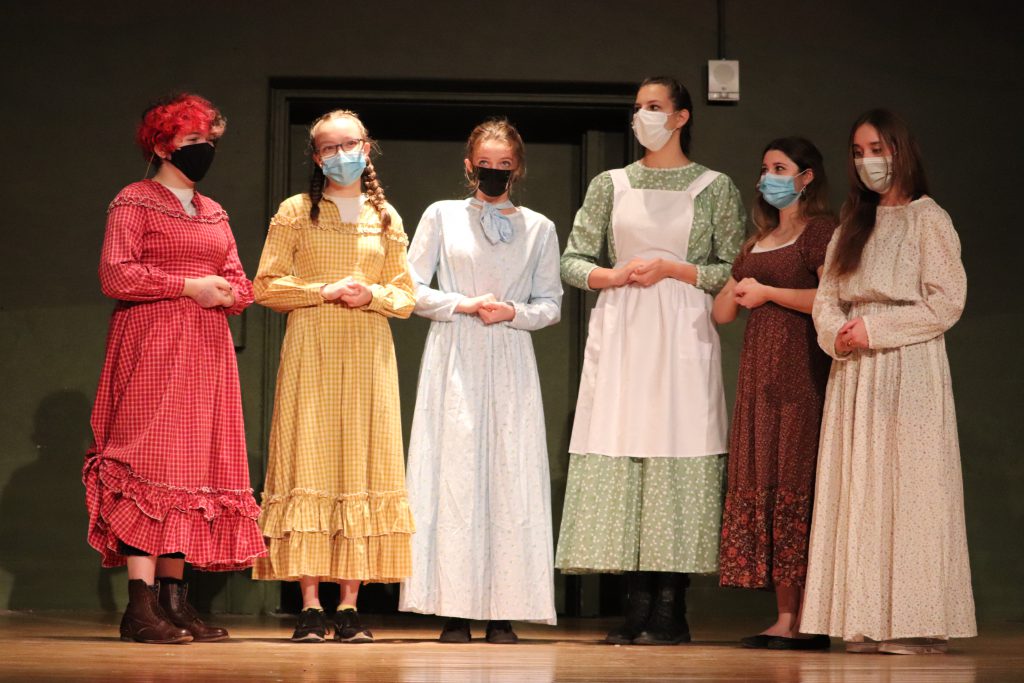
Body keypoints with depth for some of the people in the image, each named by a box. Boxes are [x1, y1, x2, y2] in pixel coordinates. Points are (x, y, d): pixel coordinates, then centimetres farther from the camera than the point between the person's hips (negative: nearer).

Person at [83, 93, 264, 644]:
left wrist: (225, 294, -5)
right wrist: (188, 287, -12)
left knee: (196, 469, 2)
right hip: (152, 349, -7)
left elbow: (240, 284, 18)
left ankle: (174, 599, 4)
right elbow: (116, 274, -11)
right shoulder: (134, 201, 1)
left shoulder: (214, 213, 22)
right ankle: (141, 605, -15)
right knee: (152, 465, -13)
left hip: (206, 351, 7)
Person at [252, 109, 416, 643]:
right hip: (311, 353, -2)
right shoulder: (294, 213, 7)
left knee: (362, 468, -3)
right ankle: (310, 607, -6)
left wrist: (372, 294, -8)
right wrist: (325, 290, -10)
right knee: (309, 465, -7)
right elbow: (266, 286, 1)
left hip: (368, 357, 2)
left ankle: (350, 605, -1)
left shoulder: (386, 218, 14)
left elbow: (406, 294, 12)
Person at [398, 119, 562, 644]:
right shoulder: (441, 216, 8)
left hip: (509, 364, 1)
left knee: (511, 476, -5)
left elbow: (551, 304, 11)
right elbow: (412, 289, 4)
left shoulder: (539, 228, 11)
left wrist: (512, 312, -8)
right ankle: (454, 612, -5)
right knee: (453, 474, -7)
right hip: (453, 362, -1)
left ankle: (502, 612, -3)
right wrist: (463, 305, -9)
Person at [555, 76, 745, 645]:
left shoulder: (715, 188, 7)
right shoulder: (610, 186, 14)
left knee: (679, 455, -8)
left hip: (682, 335, -2)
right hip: (620, 336, 3)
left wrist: (673, 269, -8)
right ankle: (638, 603, 2)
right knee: (621, 453, -4)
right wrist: (616, 275, -5)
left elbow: (734, 271, 3)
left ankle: (670, 611, -4)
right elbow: (572, 262, 13)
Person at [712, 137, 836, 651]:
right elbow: (721, 313, 21)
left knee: (794, 486, -11)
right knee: (759, 486, 2)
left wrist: (768, 292, -9)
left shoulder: (821, 229, -2)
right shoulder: (759, 240, 23)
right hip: (759, 371, 8)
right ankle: (785, 619, 3)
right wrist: (738, 288, 0)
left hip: (800, 370, -8)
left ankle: (804, 622, -10)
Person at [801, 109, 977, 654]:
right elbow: (826, 297, 16)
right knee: (858, 492, 1)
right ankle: (866, 620, 2)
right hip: (854, 374, 6)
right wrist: (836, 335, -6)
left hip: (908, 369, -6)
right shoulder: (852, 225, 18)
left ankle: (917, 623, -6)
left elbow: (945, 303, -9)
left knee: (907, 488, -8)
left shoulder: (927, 220, -1)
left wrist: (873, 330, -12)